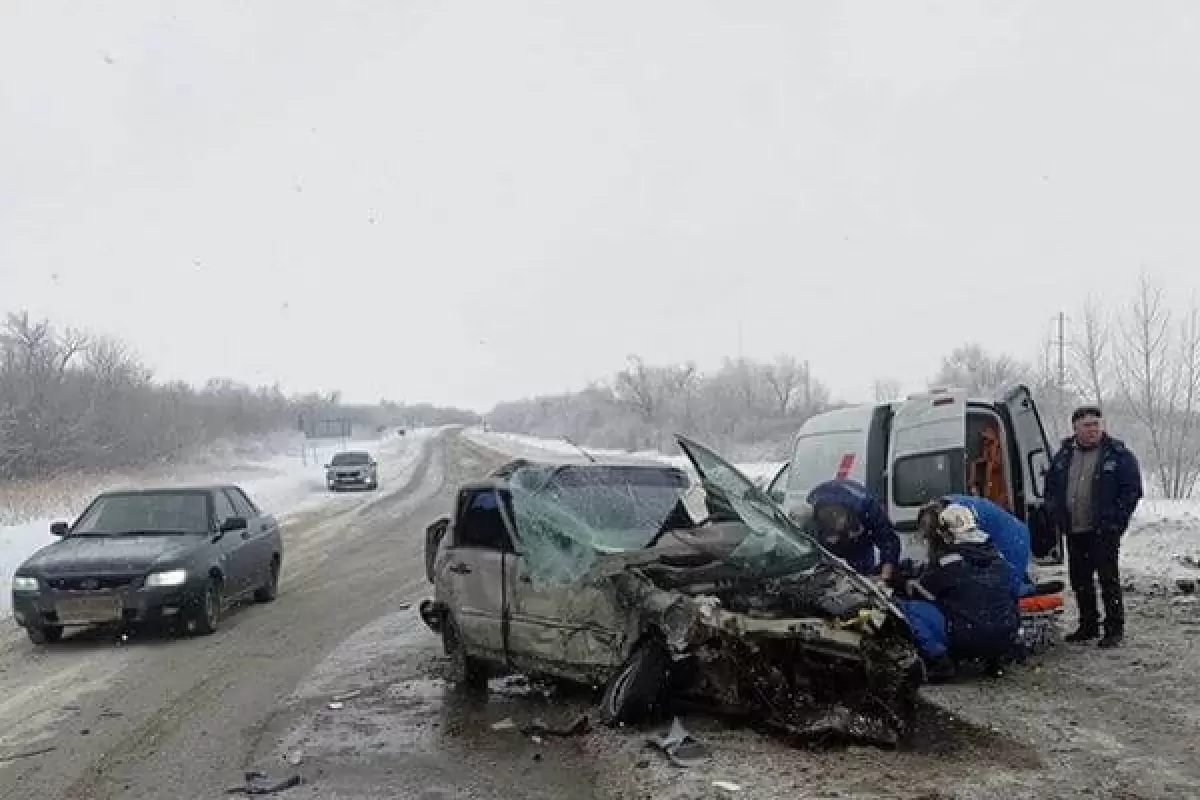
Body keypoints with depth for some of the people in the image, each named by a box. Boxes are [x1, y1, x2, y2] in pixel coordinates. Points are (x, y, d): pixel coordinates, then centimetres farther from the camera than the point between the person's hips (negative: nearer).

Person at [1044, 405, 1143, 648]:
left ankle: (1114, 630, 6)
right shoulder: (1064, 455, 11)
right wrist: (1057, 516, 7)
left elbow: (1133, 489, -6)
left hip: (1104, 531, -5)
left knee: (1109, 579, -3)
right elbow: (1050, 487, 19)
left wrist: (1116, 521, -11)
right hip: (1074, 532, 5)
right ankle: (1088, 626, 23)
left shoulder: (1118, 454, -3)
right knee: (1079, 580, 11)